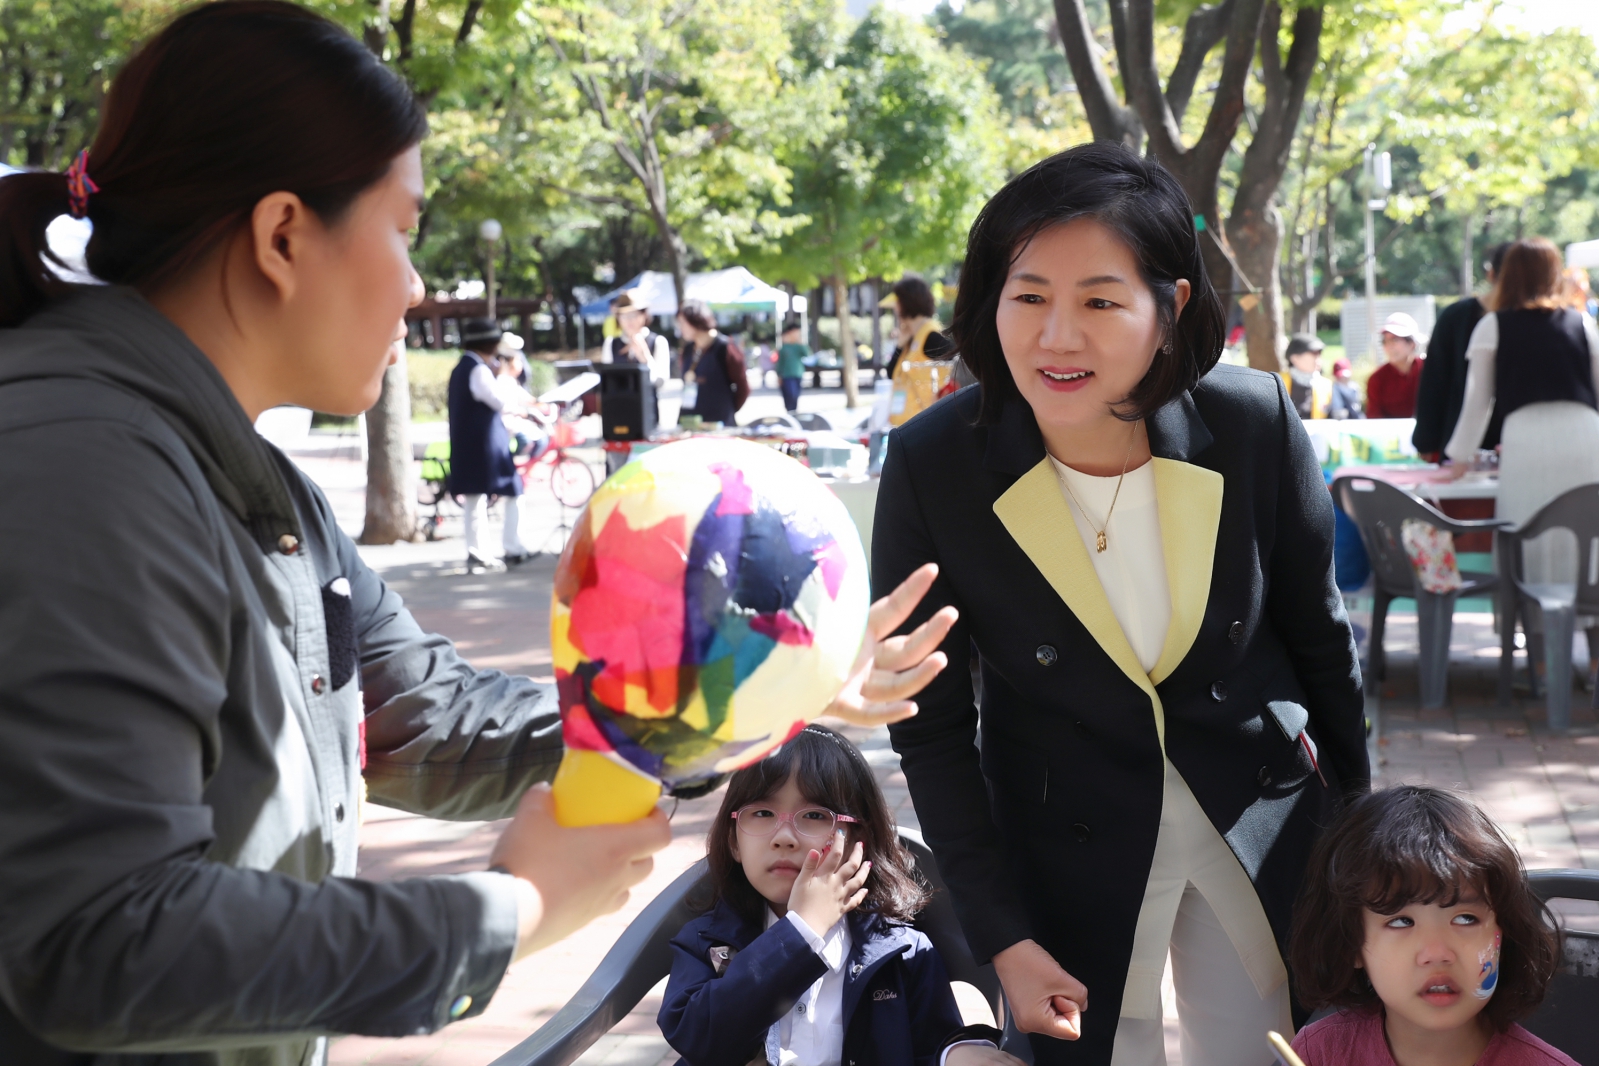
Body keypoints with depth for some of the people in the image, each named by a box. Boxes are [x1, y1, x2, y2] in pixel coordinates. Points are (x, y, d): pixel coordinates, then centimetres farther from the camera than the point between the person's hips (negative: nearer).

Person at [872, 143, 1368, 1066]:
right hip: (1067, 845, -1)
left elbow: (1320, 638, -1)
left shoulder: (1256, 425, -18)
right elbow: (933, 728, -11)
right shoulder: (930, 469, -21)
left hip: (1264, 815, 1)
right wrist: (1002, 936, -12)